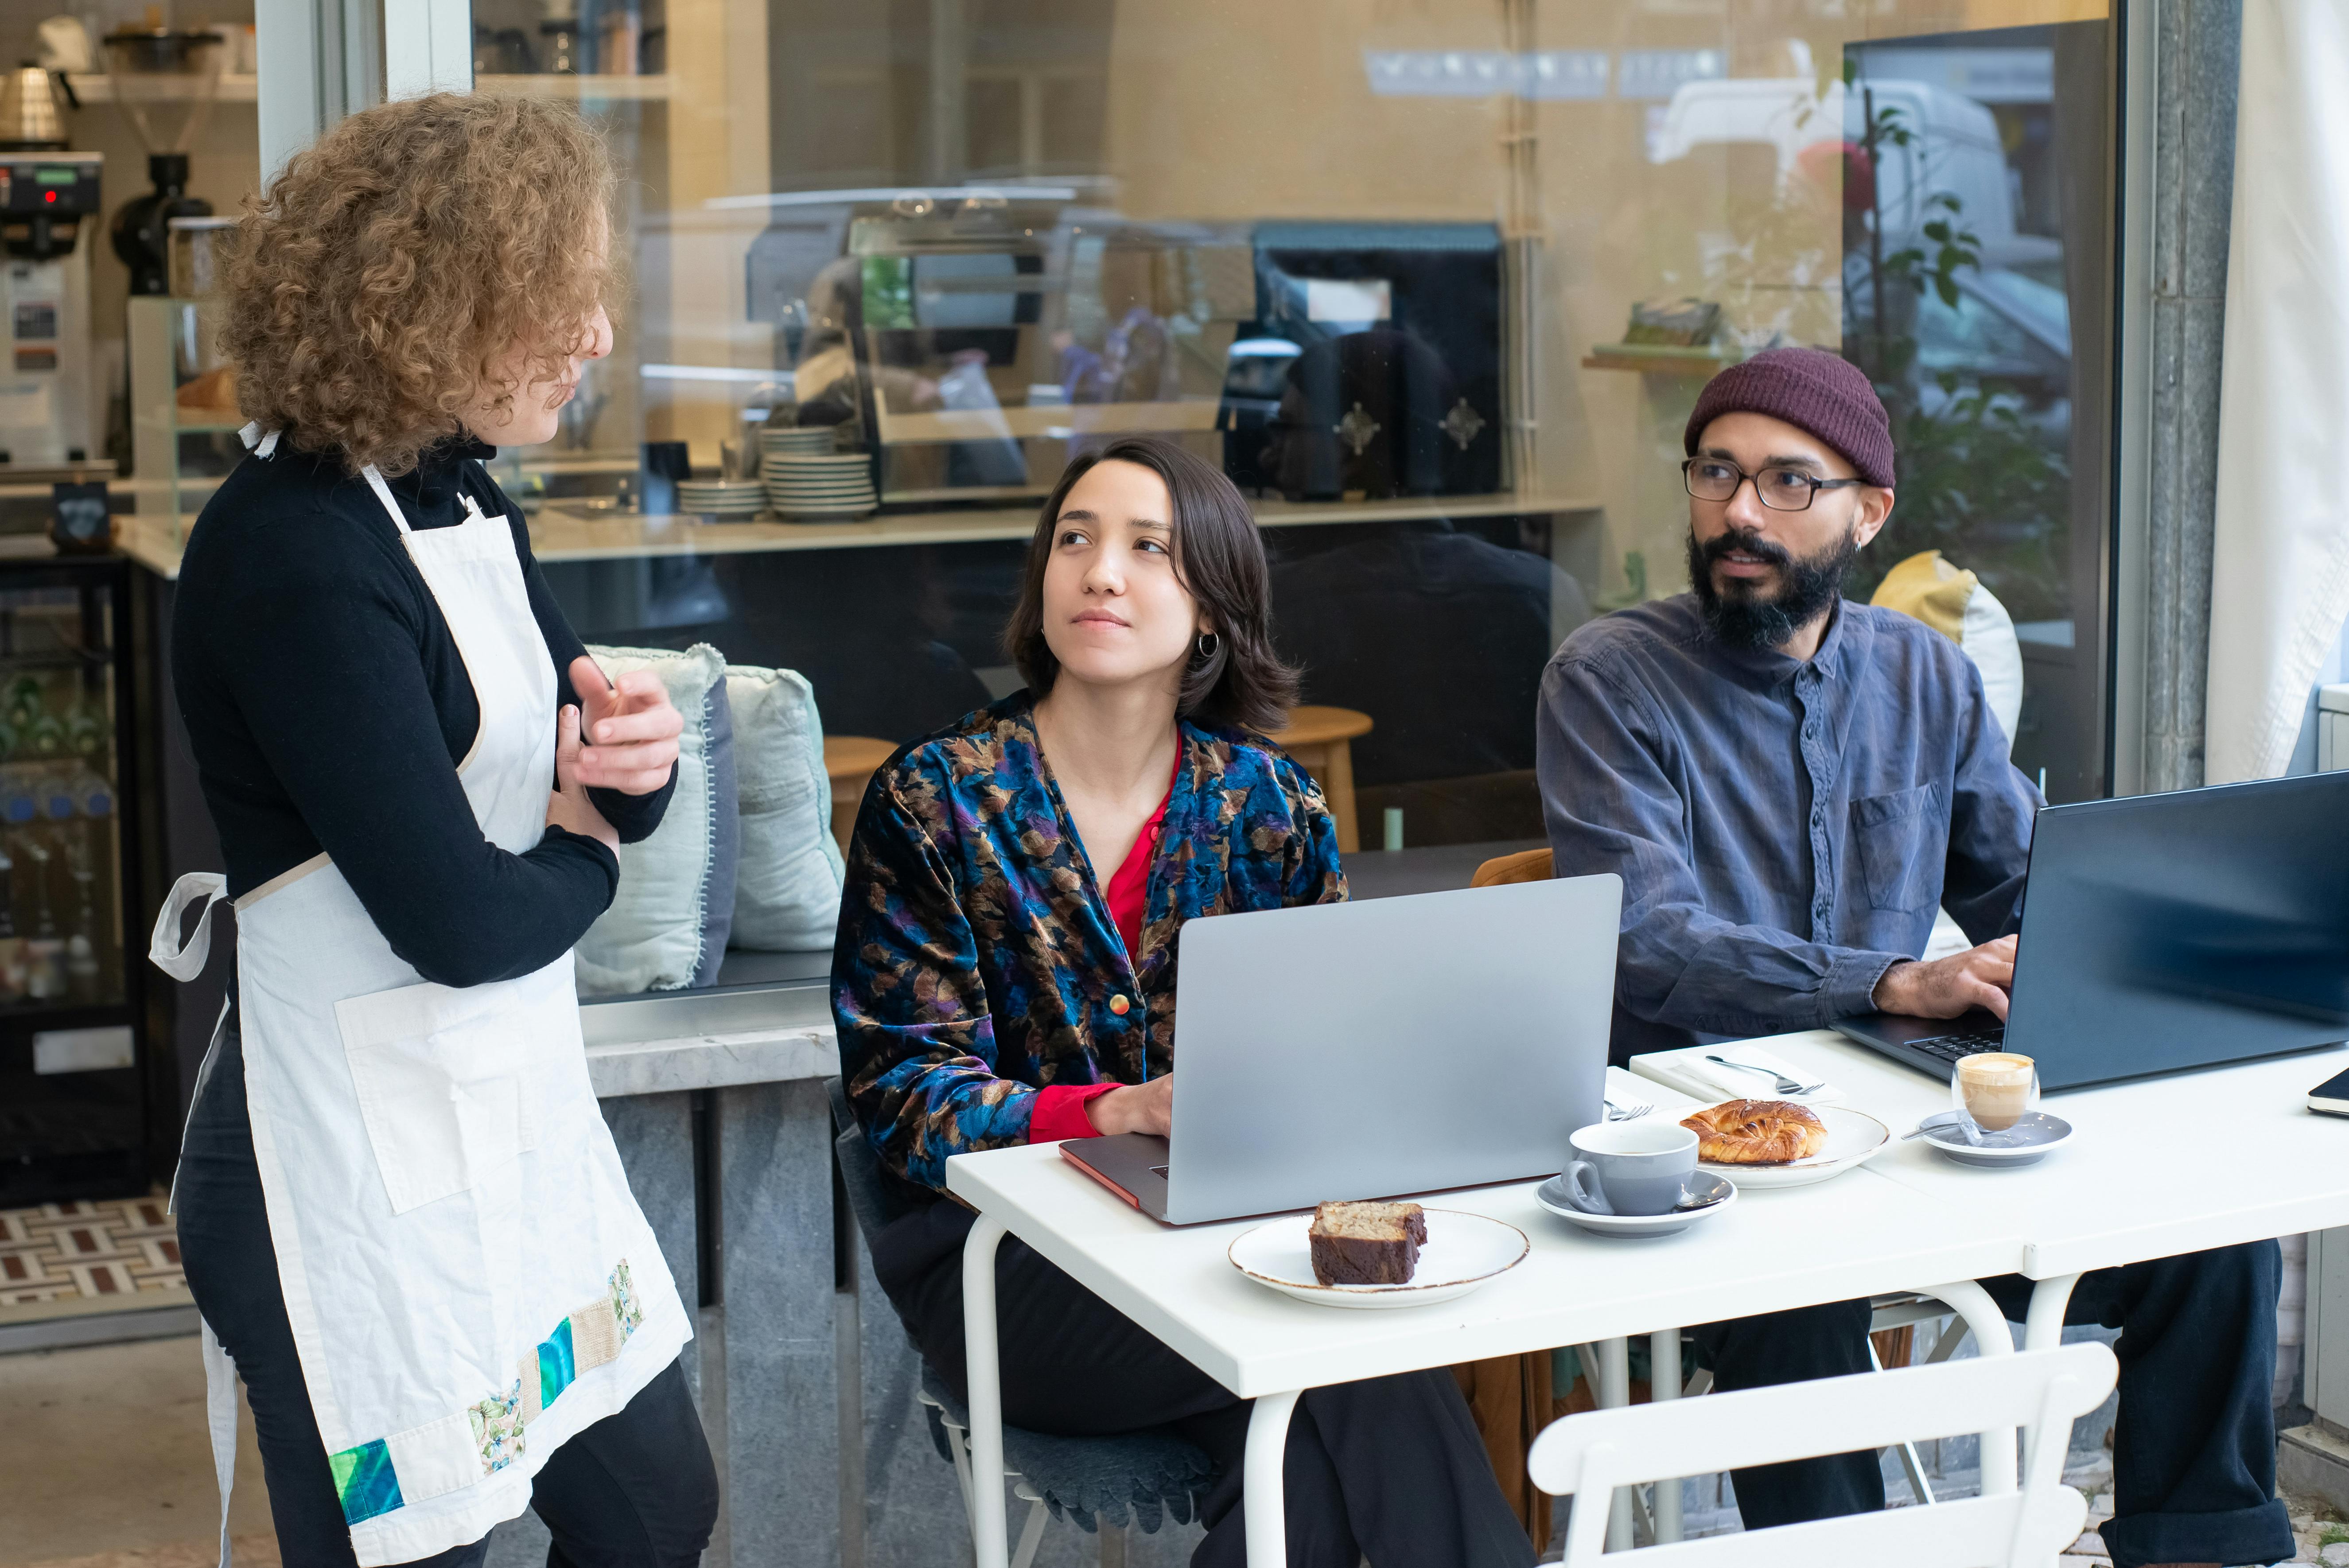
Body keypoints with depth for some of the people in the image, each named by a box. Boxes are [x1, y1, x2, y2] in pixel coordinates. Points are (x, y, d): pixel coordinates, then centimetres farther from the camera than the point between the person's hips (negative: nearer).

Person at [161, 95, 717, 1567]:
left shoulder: (458, 496, 5)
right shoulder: (295, 560, -23)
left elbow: (597, 793, 12)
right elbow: (461, 922, -25)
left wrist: (635, 754, -11)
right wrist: (583, 853, -5)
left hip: (523, 1116, 9)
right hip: (364, 1173, -9)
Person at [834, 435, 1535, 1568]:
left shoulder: (1273, 808, 8)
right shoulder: (934, 801, -2)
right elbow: (902, 1093, -7)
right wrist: (1117, 1114, -24)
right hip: (1006, 1254, -2)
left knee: (1312, 1432, -32)